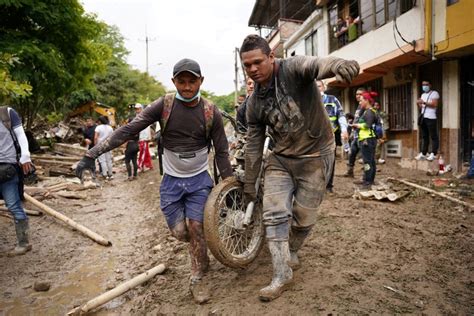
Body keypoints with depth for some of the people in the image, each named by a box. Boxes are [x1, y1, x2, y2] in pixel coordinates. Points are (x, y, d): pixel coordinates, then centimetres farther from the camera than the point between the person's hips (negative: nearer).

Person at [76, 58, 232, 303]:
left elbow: (221, 152, -4)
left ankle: (197, 278, 13)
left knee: (194, 227, -10)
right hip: (171, 180, 1)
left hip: (199, 179, 0)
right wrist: (91, 154, -23)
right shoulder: (164, 105, -12)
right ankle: (202, 255, 37)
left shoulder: (211, 112, -11)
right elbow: (129, 129, -17)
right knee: (180, 232, 1)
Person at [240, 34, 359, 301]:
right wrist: (249, 184, 10)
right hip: (280, 159, 4)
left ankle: (292, 252, 35)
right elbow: (254, 145, 6)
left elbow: (317, 64, -40)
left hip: (315, 156, -4)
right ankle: (283, 275, 5)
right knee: (274, 213, -8)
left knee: (303, 217, 5)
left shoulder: (293, 69, -15)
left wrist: (337, 64, -65)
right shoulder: (254, 102, 0)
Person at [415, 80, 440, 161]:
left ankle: (433, 154, -5)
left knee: (433, 136, -4)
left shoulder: (434, 93, 1)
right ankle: (423, 153, 10)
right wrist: (419, 104, 3)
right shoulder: (423, 95, 23)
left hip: (431, 118, -7)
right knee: (424, 136, 8)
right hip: (423, 117, 7)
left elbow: (434, 104, -12)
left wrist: (424, 102, -16)